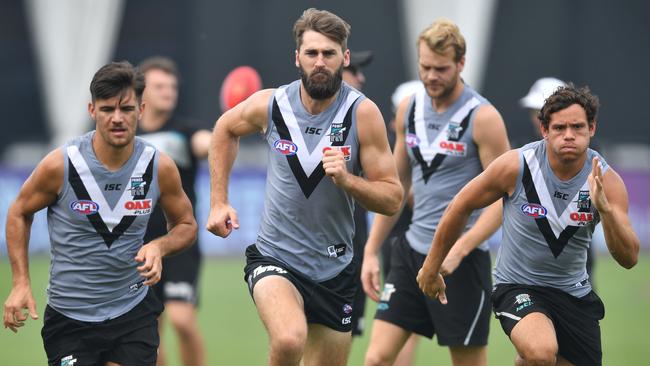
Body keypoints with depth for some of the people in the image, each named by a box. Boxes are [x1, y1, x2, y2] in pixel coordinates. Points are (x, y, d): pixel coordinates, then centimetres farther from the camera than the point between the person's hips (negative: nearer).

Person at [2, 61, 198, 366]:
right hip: (69, 316, -2)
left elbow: (186, 225, 8)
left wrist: (159, 247, -15)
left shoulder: (159, 167, -7)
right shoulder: (60, 164, -14)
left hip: (133, 312, 2)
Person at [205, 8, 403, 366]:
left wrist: (346, 179, -27)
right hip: (275, 259, -2)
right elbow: (225, 129, 16)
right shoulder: (269, 104, -8)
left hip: (334, 270, 2)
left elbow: (392, 199, -9)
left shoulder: (363, 113, -11)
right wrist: (218, 201, 9)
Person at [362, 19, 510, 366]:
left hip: (461, 260, -5)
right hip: (412, 249, 6)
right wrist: (371, 251, 13)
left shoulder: (482, 117, -11)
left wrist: (458, 251, -23)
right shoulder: (409, 108, 7)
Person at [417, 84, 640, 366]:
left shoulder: (606, 180, -11)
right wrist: (431, 268, 8)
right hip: (518, 288, -4)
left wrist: (604, 208, -34)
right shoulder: (516, 166, -16)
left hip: (575, 295, 4)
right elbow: (461, 207, -1)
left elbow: (629, 258, -17)